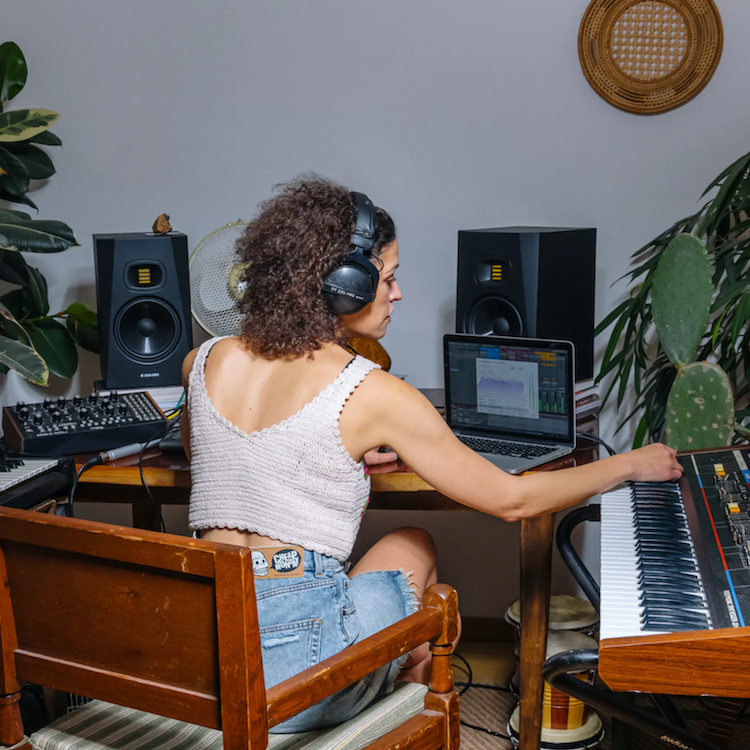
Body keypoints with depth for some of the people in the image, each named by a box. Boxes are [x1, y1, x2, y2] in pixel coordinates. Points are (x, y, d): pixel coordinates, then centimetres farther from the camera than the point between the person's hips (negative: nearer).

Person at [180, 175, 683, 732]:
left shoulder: (207, 362, 4)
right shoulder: (371, 393, -11)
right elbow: (512, 500, -3)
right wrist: (631, 465, 12)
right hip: (293, 671, -5)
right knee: (415, 548, 23)